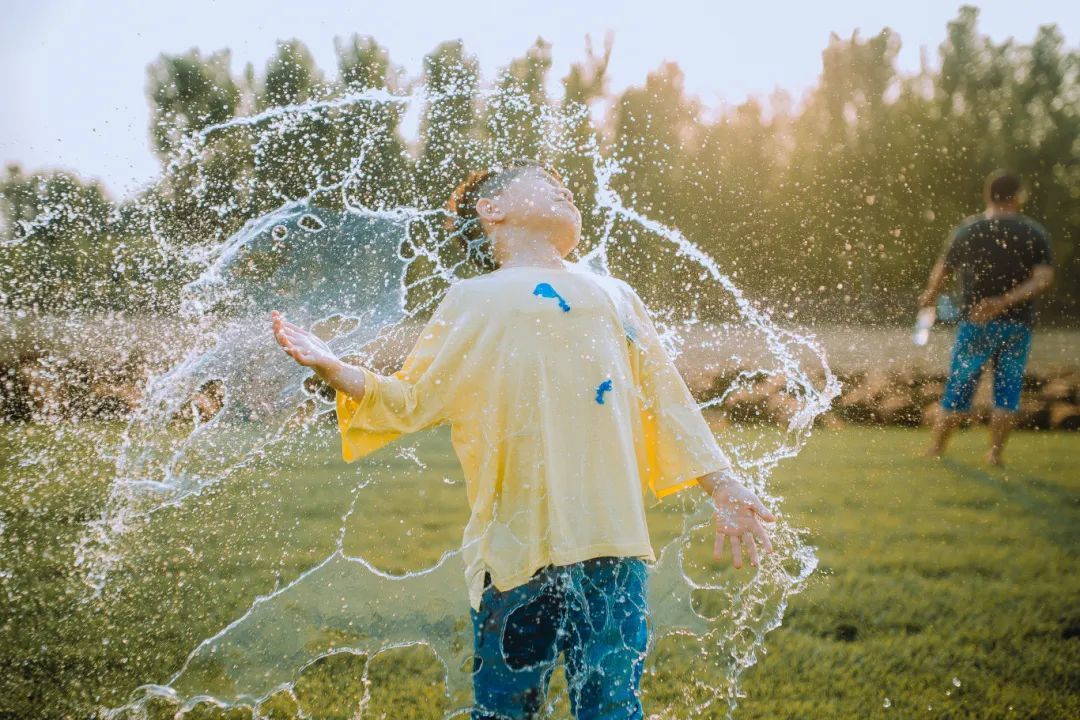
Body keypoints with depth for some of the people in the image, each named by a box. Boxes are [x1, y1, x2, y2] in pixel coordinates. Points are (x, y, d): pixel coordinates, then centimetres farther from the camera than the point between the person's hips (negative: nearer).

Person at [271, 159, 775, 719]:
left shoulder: (615, 296, 22)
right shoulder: (477, 300, 10)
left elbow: (667, 404, 24)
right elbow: (410, 400, 6)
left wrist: (725, 490, 20)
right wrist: (333, 369, -9)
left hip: (615, 548, 3)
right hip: (519, 544, -3)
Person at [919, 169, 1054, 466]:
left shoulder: (968, 231, -2)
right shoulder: (1035, 233, 0)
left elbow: (941, 272, 5)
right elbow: (1044, 280, -11)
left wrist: (929, 298, 23)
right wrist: (1006, 302, -15)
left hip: (976, 322, 0)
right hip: (1018, 324, 0)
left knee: (959, 387, 8)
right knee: (1007, 389, 8)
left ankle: (935, 450, 14)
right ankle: (995, 452, 5)